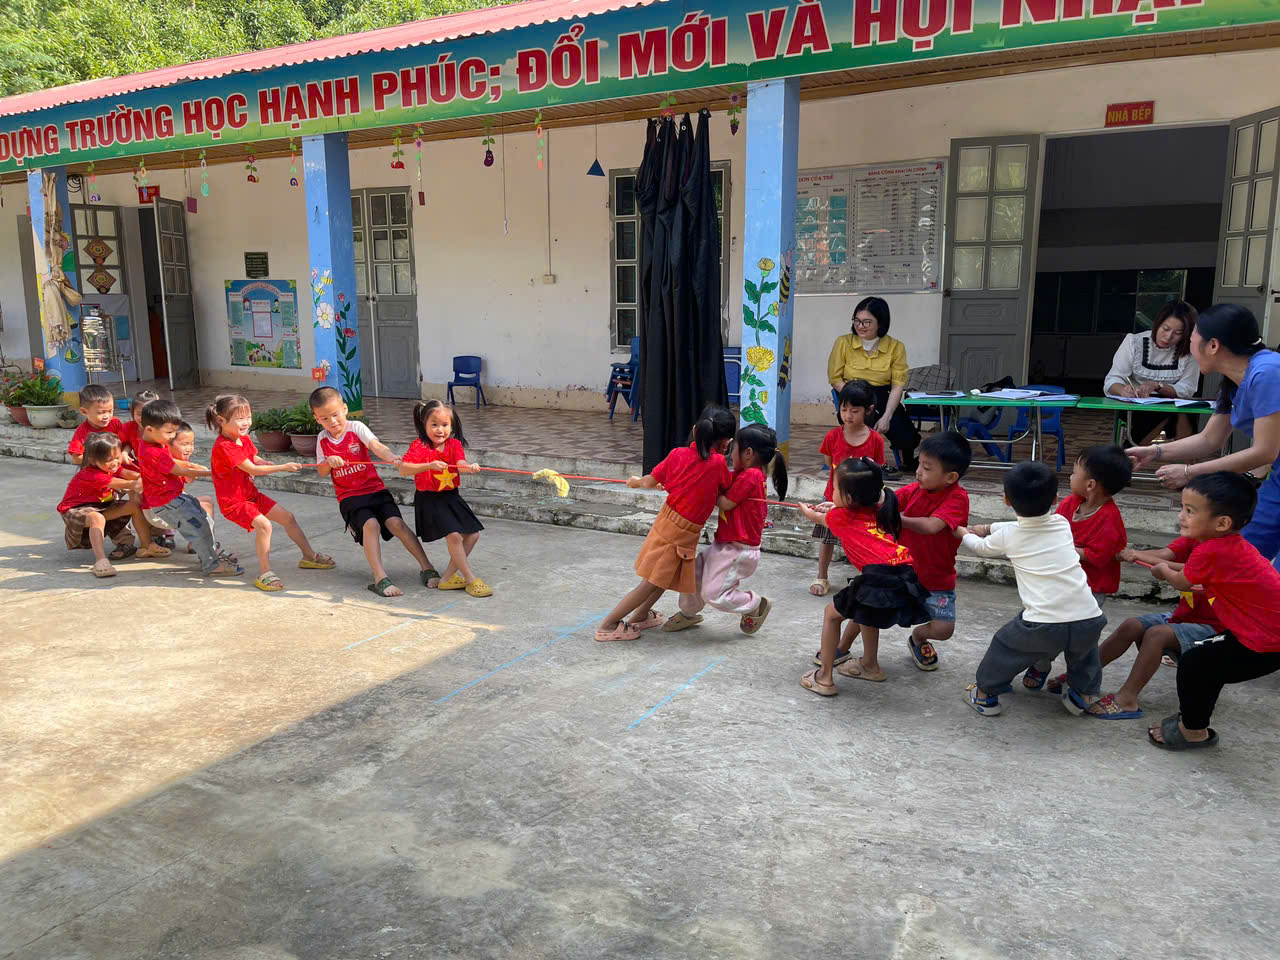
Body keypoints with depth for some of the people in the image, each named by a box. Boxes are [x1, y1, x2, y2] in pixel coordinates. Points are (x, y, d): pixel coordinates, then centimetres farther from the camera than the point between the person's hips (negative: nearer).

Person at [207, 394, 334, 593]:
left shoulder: (244, 439, 6)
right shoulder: (223, 447, -24)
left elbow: (255, 461, 19)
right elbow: (252, 470, -25)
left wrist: (265, 464, -7)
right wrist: (283, 467, -23)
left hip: (251, 495, 9)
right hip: (233, 502, -9)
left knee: (287, 517, 9)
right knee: (263, 524, -30)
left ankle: (309, 556, 24)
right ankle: (264, 573, -24)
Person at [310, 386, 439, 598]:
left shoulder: (356, 428, -2)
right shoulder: (323, 439, 7)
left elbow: (376, 446, -21)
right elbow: (322, 473, 7)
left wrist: (390, 457, -42)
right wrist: (328, 461, -17)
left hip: (375, 489, 0)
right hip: (349, 496, 0)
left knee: (396, 523, -20)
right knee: (371, 525, -28)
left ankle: (426, 567, -12)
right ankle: (380, 578, -31)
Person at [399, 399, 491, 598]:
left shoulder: (454, 444, 3)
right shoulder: (420, 446, -11)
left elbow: (460, 464, -16)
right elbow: (403, 469, -24)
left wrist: (470, 468, -41)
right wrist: (430, 465, -37)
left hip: (452, 497, 6)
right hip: (429, 499, -6)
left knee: (472, 534, 5)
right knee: (453, 535, -19)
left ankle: (447, 577, 14)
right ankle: (471, 580, -7)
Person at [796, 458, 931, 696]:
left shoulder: (841, 516, 10)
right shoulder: (878, 511, 23)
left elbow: (817, 517, 36)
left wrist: (806, 509, 57)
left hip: (880, 576, -7)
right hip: (907, 576, 7)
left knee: (832, 613, 14)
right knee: (865, 612, 34)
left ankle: (825, 678, 14)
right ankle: (870, 665, 47)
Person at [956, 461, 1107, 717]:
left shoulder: (1007, 536, 4)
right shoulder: (1062, 523, 12)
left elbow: (981, 547, 27)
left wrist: (963, 533, 47)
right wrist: (987, 528, 42)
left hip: (1043, 626, -3)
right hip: (1089, 620, 3)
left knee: (1005, 645, 22)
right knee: (1085, 646, 36)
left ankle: (985, 693, 33)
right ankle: (1085, 693, 43)